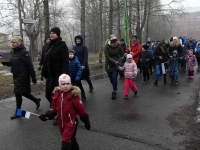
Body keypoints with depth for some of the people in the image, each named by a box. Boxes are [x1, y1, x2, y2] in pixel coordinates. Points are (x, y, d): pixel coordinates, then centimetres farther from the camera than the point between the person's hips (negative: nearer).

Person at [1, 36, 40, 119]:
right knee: (23, 92, 16)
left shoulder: (23, 52, -16)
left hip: (22, 76, -8)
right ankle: (36, 100, 37)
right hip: (16, 75, 8)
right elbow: (11, 63, 16)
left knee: (18, 92, -3)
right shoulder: (13, 52, 8)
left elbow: (29, 65, -17)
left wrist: (33, 77, -17)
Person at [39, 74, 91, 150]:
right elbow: (54, 109, 8)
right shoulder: (56, 95, -2)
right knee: (70, 139, 25)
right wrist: (47, 115, -8)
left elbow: (81, 109, -11)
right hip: (61, 123, 6)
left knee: (66, 143, -8)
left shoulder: (73, 95, -18)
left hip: (71, 123, -6)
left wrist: (86, 120, -4)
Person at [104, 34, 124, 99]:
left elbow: (122, 55, 2)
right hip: (109, 65, 1)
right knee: (111, 79, 10)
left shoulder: (118, 46, -8)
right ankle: (115, 88, 37)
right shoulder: (107, 47, -13)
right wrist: (114, 61, -27)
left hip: (116, 65, 0)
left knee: (114, 78, -11)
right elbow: (107, 57, -17)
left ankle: (114, 92, 0)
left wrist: (118, 61, -14)